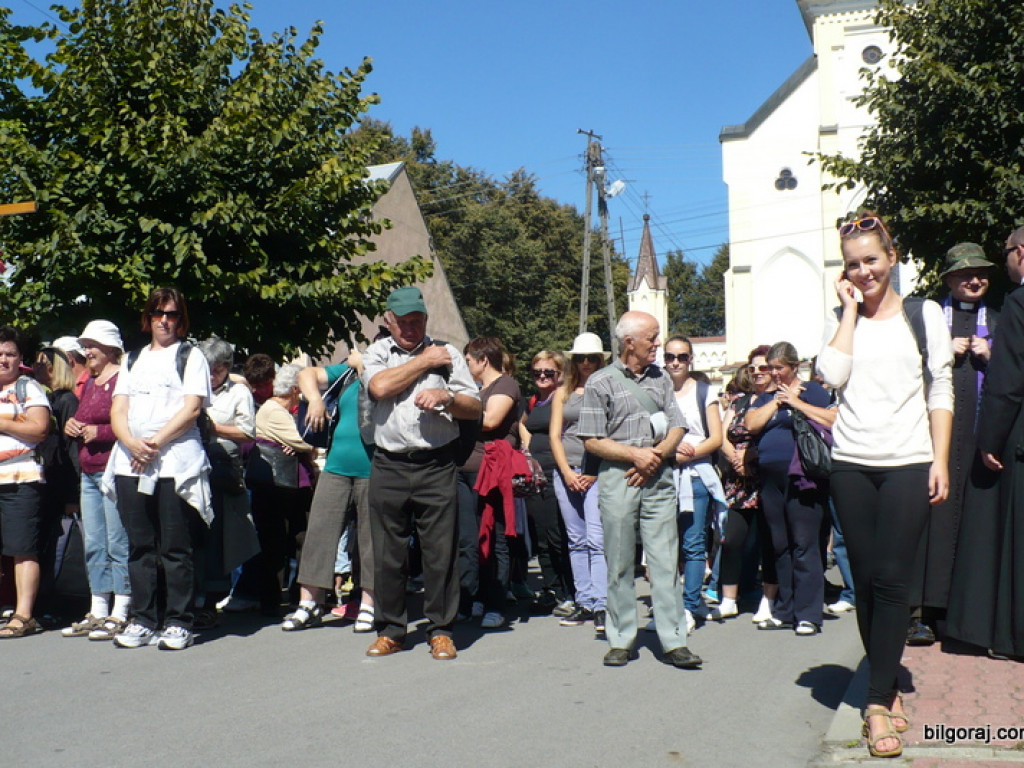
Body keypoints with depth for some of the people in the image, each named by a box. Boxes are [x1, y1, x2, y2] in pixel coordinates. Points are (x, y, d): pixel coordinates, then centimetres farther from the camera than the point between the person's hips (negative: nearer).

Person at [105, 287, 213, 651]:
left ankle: (178, 623, 1)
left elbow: (191, 408, -4)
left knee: (175, 547, -4)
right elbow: (117, 410, 12)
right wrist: (132, 443, -8)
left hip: (176, 462, -4)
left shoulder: (191, 356, 9)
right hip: (131, 463, 5)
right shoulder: (133, 359, 22)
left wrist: (155, 443, -12)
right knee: (140, 546, 6)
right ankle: (143, 620, 13)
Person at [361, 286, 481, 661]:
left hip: (437, 466, 0)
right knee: (388, 553, 5)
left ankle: (440, 630, 12)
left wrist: (446, 397, -14)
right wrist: (423, 362, 0)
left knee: (441, 551, 0)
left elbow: (475, 408, 6)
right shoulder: (377, 353, 13)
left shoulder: (447, 353, 12)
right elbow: (381, 386, -9)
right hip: (389, 467, 1)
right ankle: (390, 630, 18)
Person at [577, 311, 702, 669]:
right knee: (619, 563, 3)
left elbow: (677, 427, 12)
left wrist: (656, 456, -6)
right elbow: (592, 441, -2)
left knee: (665, 560, 0)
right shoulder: (600, 382, 1)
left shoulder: (660, 378, 14)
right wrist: (635, 454, -10)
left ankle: (674, 642, 4)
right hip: (618, 479, -3)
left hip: (658, 479, 3)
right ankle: (621, 640, 13)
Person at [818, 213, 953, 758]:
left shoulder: (923, 314, 6)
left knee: (891, 579, -8)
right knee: (865, 581, 5)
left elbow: (940, 391, 4)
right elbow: (832, 375, -8)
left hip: (907, 463, -2)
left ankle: (879, 703, -3)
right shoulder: (842, 320, 11)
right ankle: (887, 687, 19)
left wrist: (940, 460, -4)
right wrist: (850, 307, -2)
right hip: (850, 465, 2)